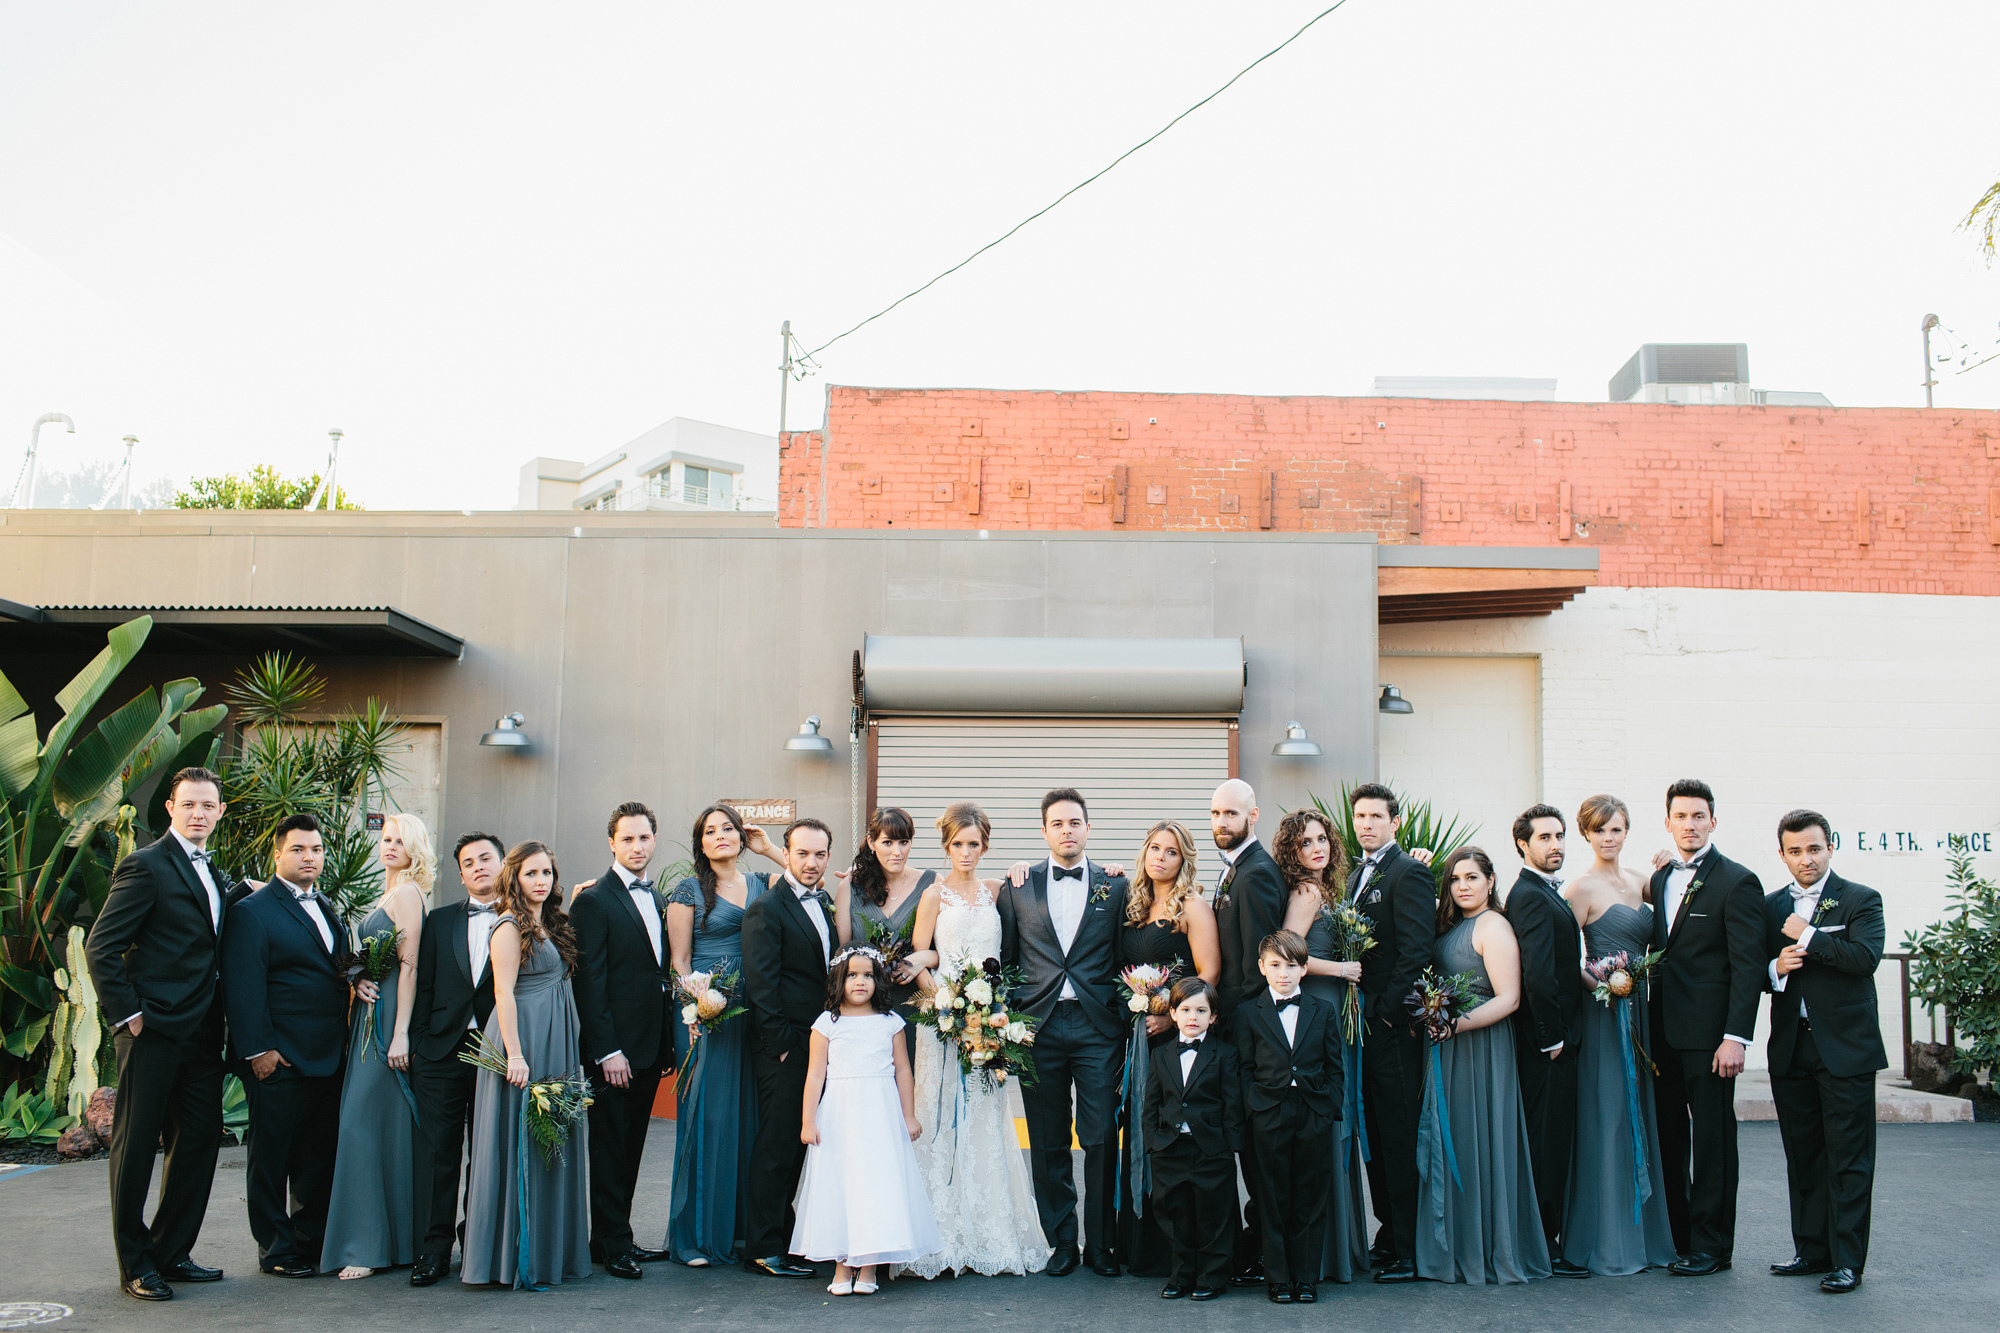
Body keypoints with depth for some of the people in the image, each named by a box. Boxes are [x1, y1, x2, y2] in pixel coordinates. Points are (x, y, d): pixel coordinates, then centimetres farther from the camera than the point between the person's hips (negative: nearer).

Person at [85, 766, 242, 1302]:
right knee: (136, 1147, 3)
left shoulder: (217, 877, 17)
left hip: (201, 1036, 8)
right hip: (153, 1033, -8)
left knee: (199, 1143, 10)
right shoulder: (146, 866, -7)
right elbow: (100, 948, -11)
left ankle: (171, 1253, 22)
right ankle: (135, 1265, 13)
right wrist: (128, 1016, -13)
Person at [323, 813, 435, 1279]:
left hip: (390, 1018, -10)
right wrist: (358, 980, -2)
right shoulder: (390, 893, 19)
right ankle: (387, 1237, 16)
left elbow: (409, 965, -17)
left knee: (365, 1122, -9)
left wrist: (400, 1033, -21)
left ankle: (370, 1245, -5)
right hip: (373, 1014, 10)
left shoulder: (407, 893, -11)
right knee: (385, 1124, 10)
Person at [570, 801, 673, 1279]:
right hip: (614, 1047, -7)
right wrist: (606, 1051, -16)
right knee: (610, 1146, 2)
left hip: (649, 1044, 7)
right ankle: (612, 1244, 10)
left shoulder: (657, 899, 13)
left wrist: (668, 1041, 12)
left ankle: (615, 1236, 21)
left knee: (631, 1146, 12)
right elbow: (589, 981, -12)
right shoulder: (594, 901, -9)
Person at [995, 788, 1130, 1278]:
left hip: (1098, 1026, -1)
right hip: (1038, 1028, 1)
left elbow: (1125, 961, 7)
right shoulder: (1018, 888, 9)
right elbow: (1005, 959, 10)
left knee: (1101, 1138, 0)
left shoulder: (1115, 888, 7)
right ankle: (1060, 1242, 18)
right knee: (1048, 1142, 6)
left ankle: (1100, 1243, 13)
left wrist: (1125, 1024, -1)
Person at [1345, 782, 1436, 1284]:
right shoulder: (1356, 875, 18)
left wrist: (1385, 1011, -15)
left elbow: (1416, 952, -16)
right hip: (1364, 1023, 8)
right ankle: (1388, 1236, 22)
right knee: (1375, 1135, 13)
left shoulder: (1410, 873, -9)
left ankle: (1409, 1252, 3)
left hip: (1392, 1027, -8)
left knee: (1399, 1139, -4)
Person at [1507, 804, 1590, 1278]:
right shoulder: (1532, 896, -17)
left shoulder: (1546, 893, 16)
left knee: (1551, 1145, 15)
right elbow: (1537, 974, -25)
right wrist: (1552, 1037, -19)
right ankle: (1544, 1249, 4)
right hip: (1547, 1044, -10)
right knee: (1549, 1145, -3)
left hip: (1552, 1040, 10)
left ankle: (1543, 1242, 24)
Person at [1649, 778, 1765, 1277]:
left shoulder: (1737, 882, -6)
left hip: (1709, 1031, -6)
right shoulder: (1659, 880, 14)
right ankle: (1675, 1237, 20)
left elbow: (1748, 966, -11)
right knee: (1668, 1136, 10)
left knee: (1712, 1138, 1)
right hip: (1663, 1030, 6)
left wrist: (1736, 1037, -17)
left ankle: (1710, 1245, 9)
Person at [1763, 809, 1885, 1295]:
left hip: (1845, 1048, -4)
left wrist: (1807, 936, -14)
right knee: (1803, 1155, 10)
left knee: (1848, 1158, -3)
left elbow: (1866, 956, -16)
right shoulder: (1771, 907, 13)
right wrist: (1775, 968, -7)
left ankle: (1846, 1260, 2)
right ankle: (1812, 1250, 19)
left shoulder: (1861, 900, 0)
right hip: (1791, 1049, 5)